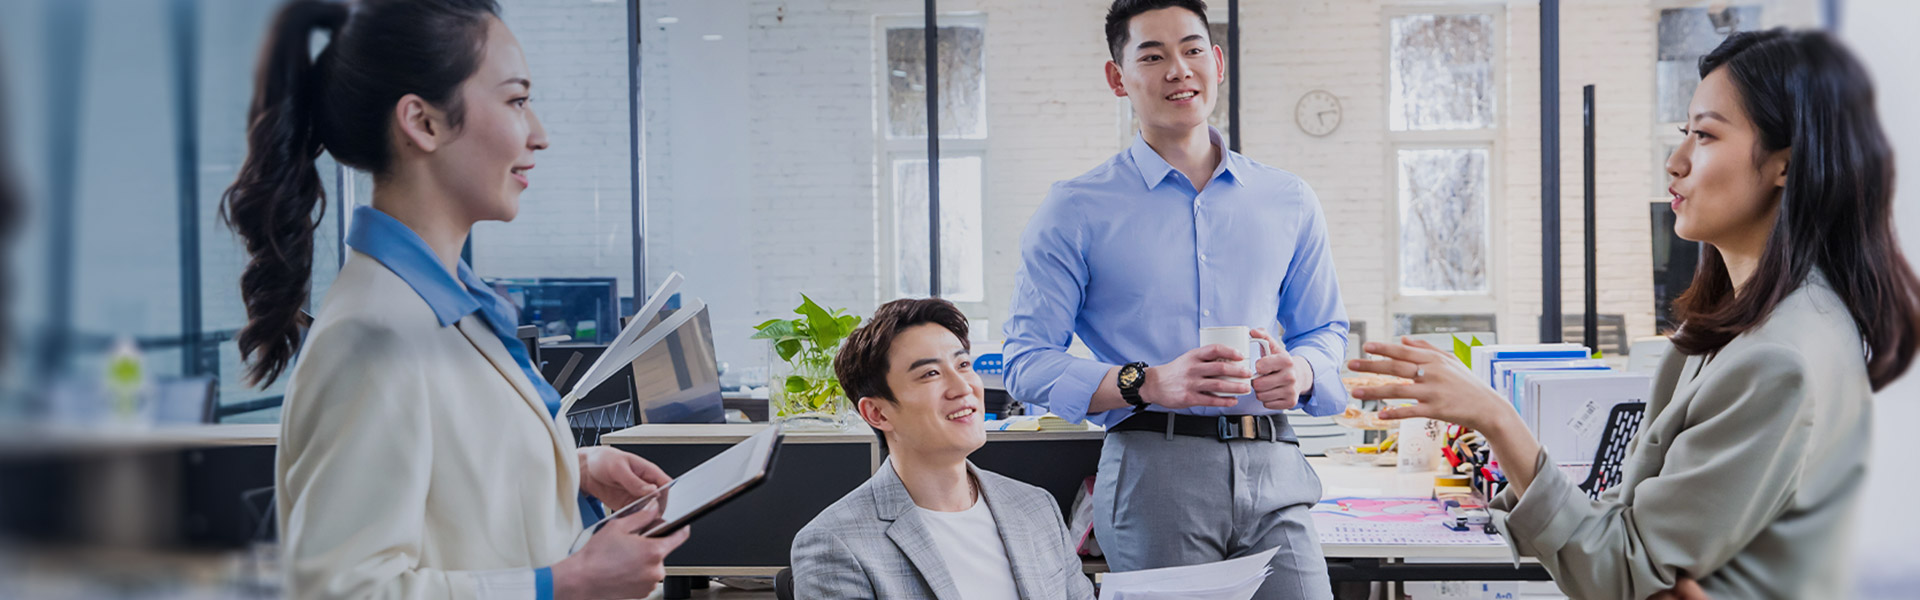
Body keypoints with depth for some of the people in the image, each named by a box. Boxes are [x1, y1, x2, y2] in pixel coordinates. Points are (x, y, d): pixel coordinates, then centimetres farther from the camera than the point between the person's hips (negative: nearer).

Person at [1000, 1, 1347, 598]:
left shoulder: (1288, 201, 15)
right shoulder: (1076, 211, 3)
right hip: (1154, 468, -3)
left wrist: (1300, 370, -2)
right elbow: (1028, 363, -2)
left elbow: (1324, 330, 22)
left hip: (1273, 469, 3)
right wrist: (1147, 384, -17)